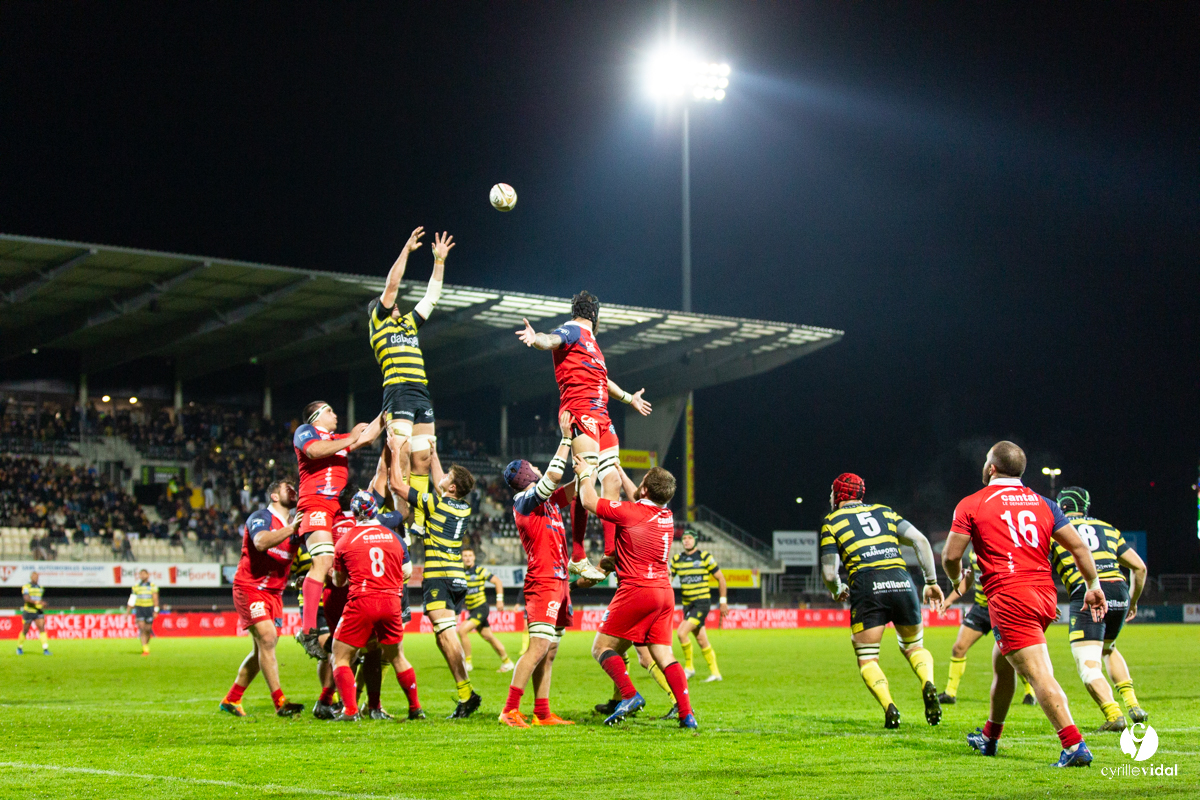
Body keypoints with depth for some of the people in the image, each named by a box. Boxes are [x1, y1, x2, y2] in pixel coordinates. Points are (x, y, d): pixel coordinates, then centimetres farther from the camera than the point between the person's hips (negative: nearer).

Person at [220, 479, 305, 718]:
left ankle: (231, 700, 17)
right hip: (250, 588, -8)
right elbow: (261, 542, -29)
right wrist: (292, 528, -30)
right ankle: (279, 702, -19)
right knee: (267, 639, -18)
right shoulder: (261, 517, -8)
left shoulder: (292, 526, 17)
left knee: (262, 649, 7)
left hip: (274, 593, 8)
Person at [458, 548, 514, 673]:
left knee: (462, 631, -21)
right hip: (471, 610, 6)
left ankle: (467, 662, -11)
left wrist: (500, 599, -8)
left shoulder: (480, 571, -9)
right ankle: (507, 662, 24)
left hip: (481, 608, -6)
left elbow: (497, 581, -4)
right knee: (489, 637, 12)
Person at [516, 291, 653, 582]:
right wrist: (535, 339, -48)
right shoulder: (572, 331, -1)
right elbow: (552, 340, -25)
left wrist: (628, 397, 57)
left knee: (613, 482, 8)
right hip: (581, 413, -10)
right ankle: (578, 558, -17)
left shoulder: (589, 340, 27)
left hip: (601, 416, 10)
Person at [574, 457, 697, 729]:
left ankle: (629, 695, -14)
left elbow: (590, 501, 0)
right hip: (664, 592, 7)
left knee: (602, 647, 3)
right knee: (663, 654, 6)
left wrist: (586, 474, 18)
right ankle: (686, 714, -4)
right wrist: (619, 473, 45)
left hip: (636, 590, -7)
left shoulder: (629, 511, -11)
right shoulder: (667, 515, 11)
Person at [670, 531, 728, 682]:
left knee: (681, 633, -19)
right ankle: (715, 672, 19)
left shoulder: (705, 557, -5)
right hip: (687, 604, 5)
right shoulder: (677, 559, 7)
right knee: (701, 641, 8)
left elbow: (720, 578, 1)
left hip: (702, 602, -5)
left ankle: (689, 667, -3)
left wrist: (723, 601, 0)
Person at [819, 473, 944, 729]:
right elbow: (920, 540, 12)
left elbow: (828, 573, 7)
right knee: (914, 647, 22)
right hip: (901, 581, 3)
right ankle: (928, 684, -8)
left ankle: (889, 707, -16)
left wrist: (837, 591, 28)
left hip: (867, 587, -3)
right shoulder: (884, 512, 24)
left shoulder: (831, 522, 13)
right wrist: (931, 581, 15)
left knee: (867, 660, 8)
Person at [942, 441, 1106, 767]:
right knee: (1001, 663, 25)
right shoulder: (1043, 503, 14)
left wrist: (957, 580, 21)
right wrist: (1093, 587, 16)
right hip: (1045, 594, 7)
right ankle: (989, 737, 38)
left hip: (1009, 597, -7)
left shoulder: (971, 505, 1)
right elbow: (1078, 547, 9)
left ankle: (1074, 746, -25)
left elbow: (950, 555, 1)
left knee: (1039, 673, -13)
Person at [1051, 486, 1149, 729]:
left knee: (1088, 665, -3)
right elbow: (1139, 567, 23)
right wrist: (1133, 601, 36)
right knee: (1108, 649, 29)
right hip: (1119, 591, 5)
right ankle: (1132, 704, 16)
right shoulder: (1107, 529, 24)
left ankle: (1114, 715, -22)